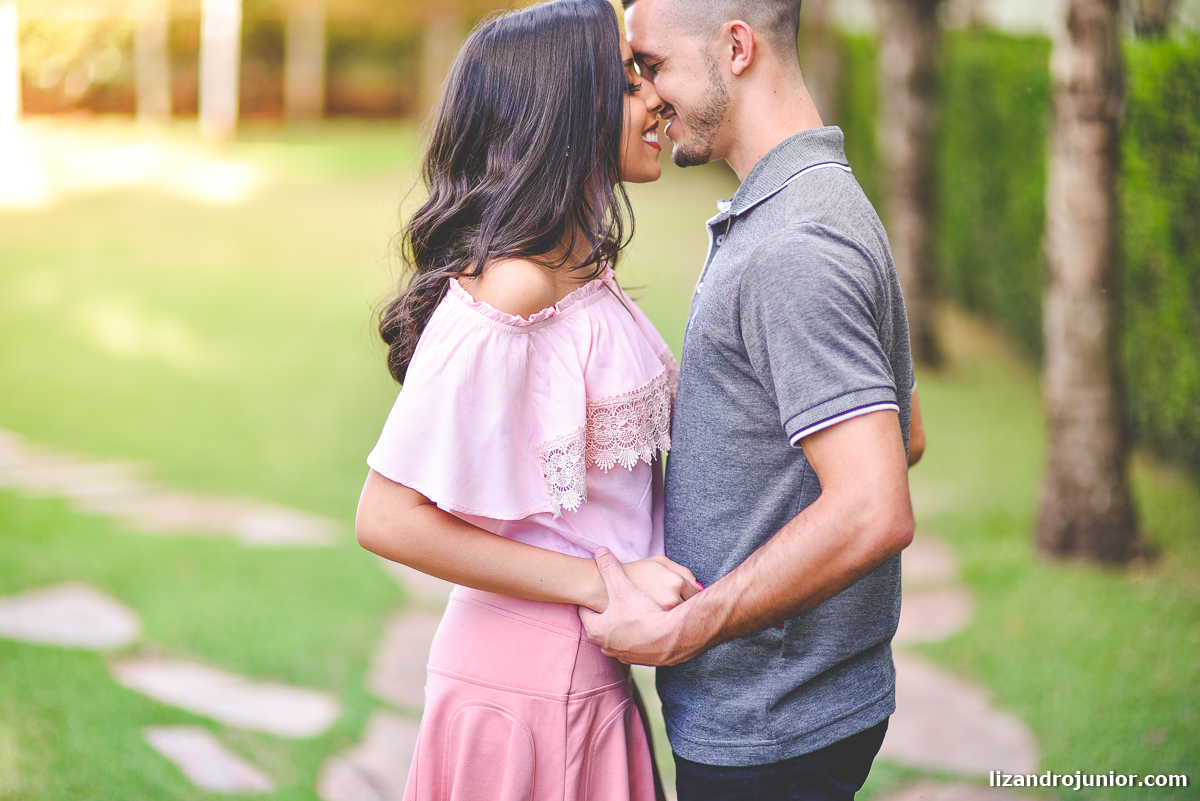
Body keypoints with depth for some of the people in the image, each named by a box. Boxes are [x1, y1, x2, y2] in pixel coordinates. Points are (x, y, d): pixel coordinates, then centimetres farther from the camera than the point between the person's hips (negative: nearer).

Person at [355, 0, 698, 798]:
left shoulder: (583, 273, 8)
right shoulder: (511, 291, -20)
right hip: (528, 681, -9)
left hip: (589, 674, 9)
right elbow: (389, 519, -21)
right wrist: (604, 583, -21)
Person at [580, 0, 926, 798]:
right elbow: (904, 437, 20)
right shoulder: (795, 212, 11)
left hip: (768, 732, -10)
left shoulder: (794, 247, -23)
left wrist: (675, 633, -22)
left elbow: (873, 514, -30)